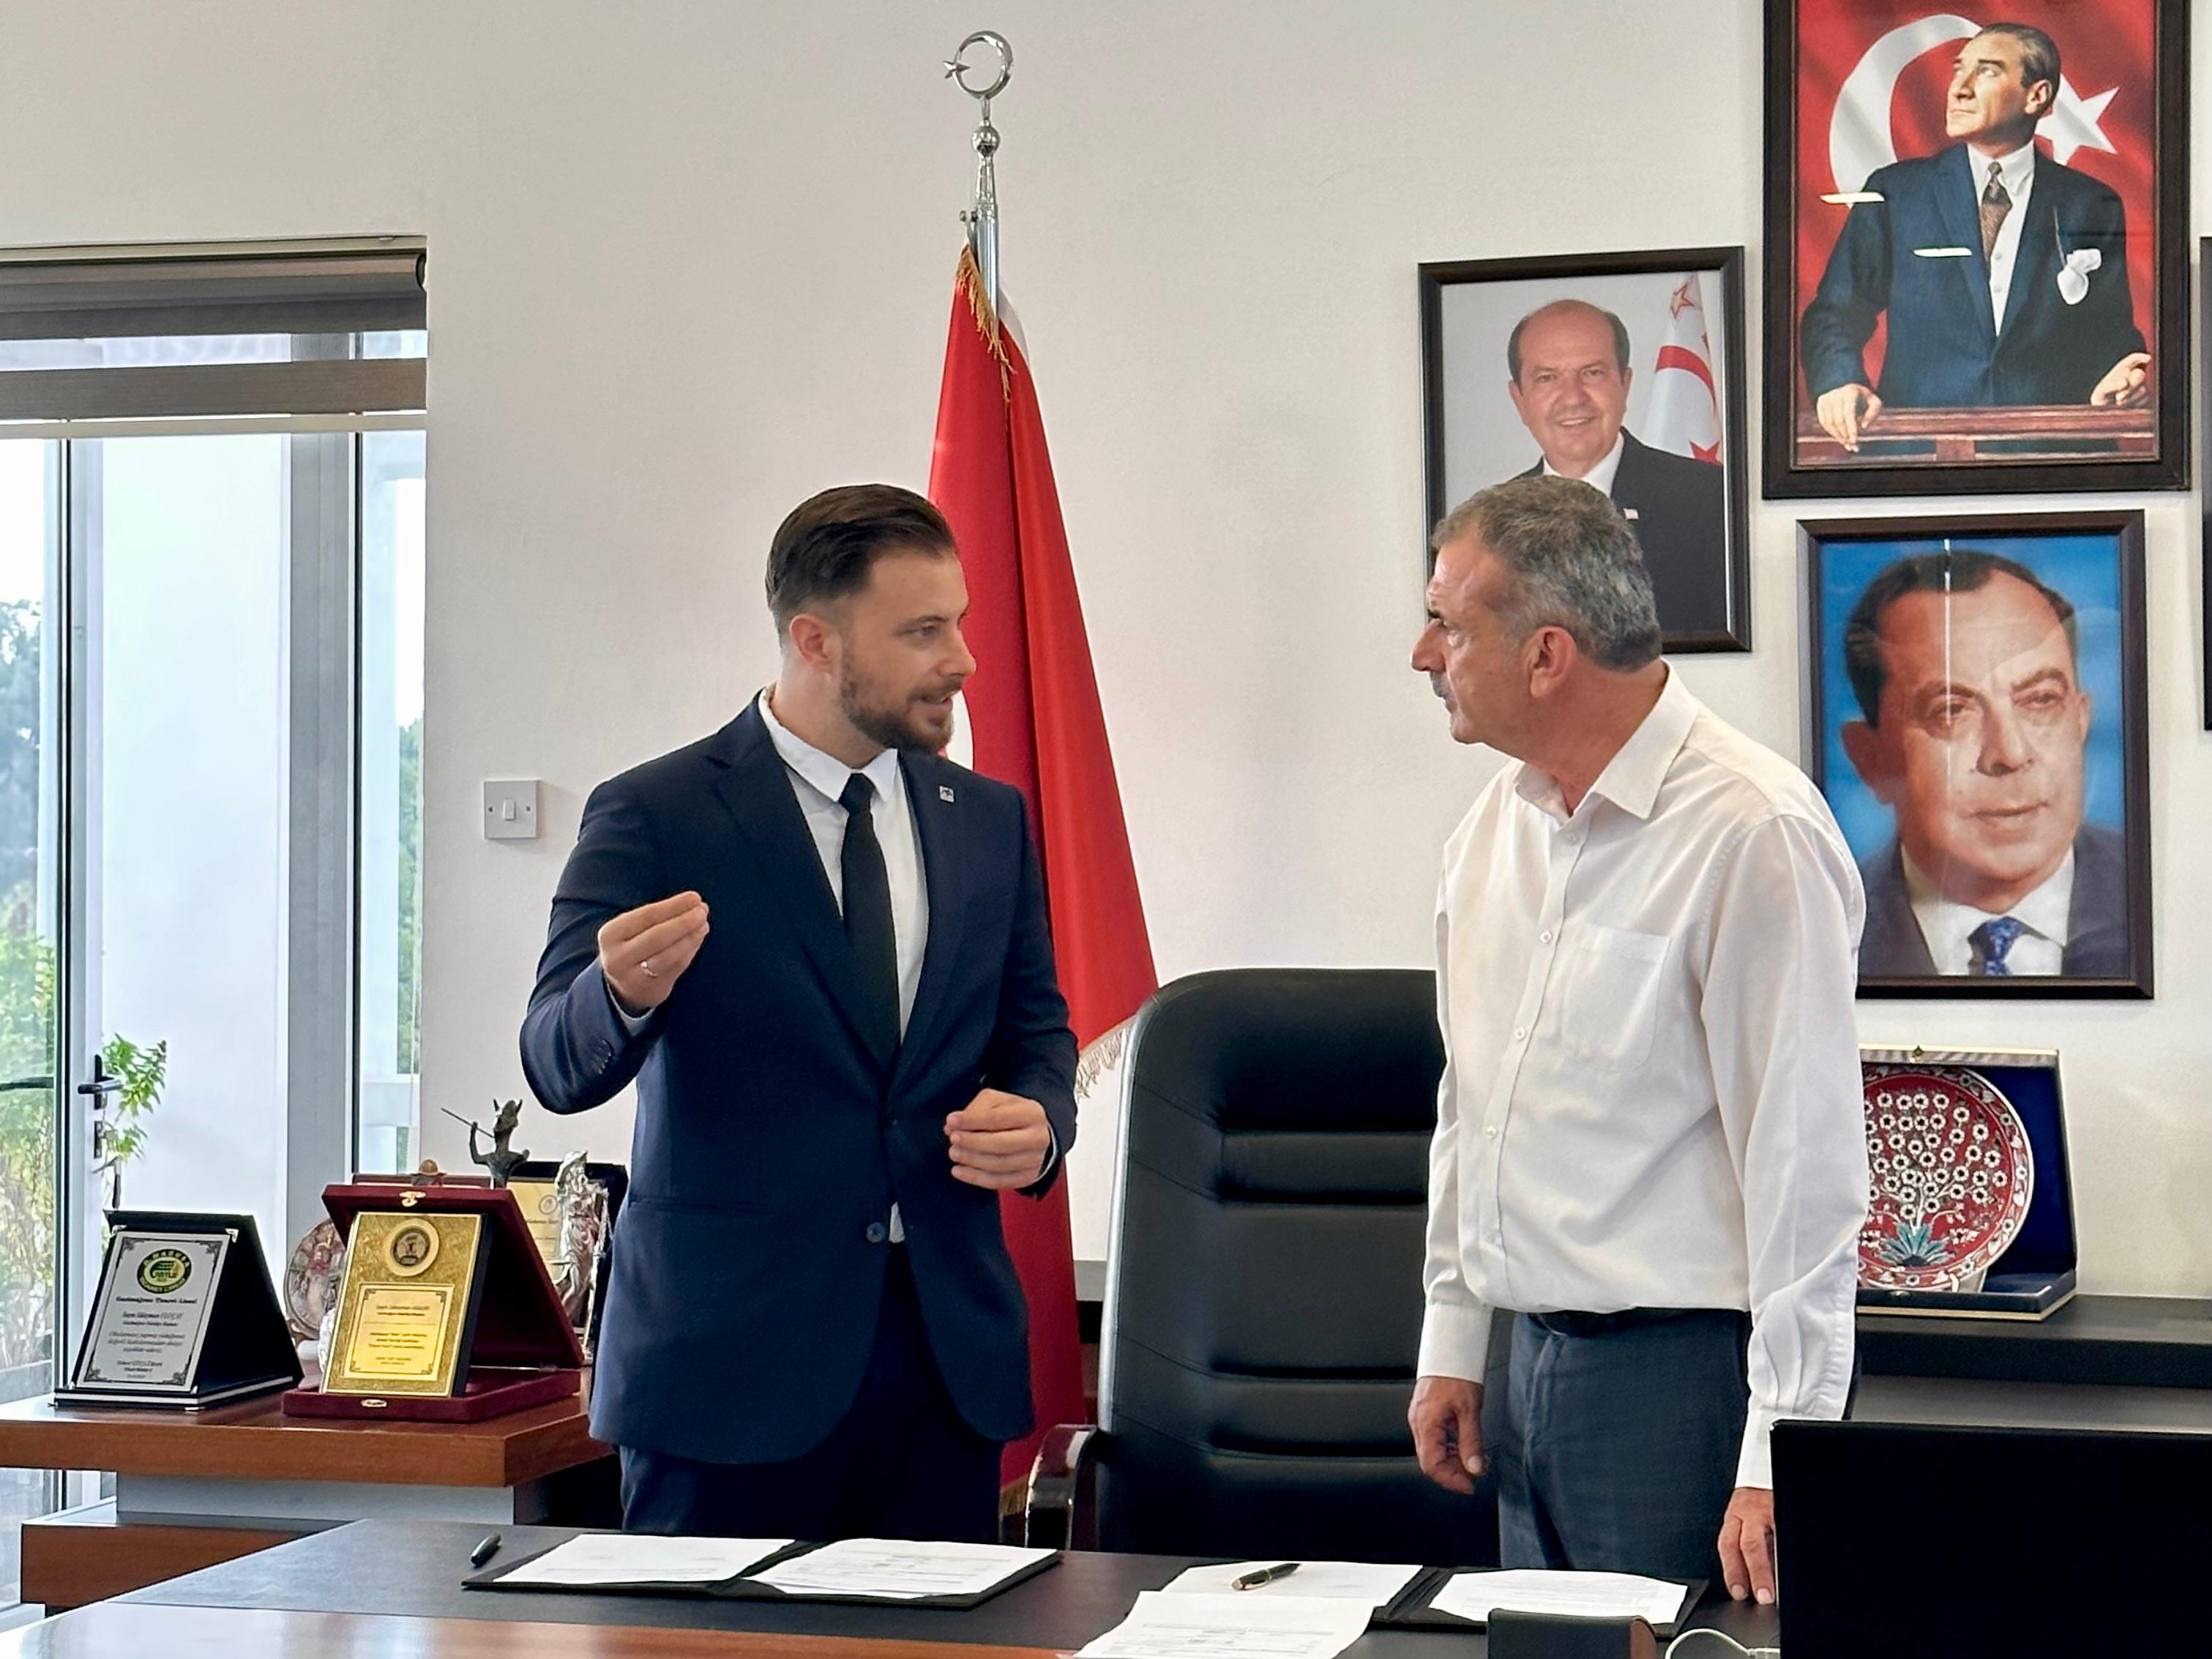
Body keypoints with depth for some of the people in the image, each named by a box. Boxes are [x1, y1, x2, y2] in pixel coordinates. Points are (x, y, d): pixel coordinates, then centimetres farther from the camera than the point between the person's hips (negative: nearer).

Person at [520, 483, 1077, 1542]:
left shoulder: (988, 820, 12)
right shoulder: (654, 818, -4)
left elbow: (1037, 1030, 19)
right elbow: (558, 1068, -10)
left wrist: (1039, 1122, -4)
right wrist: (626, 995, -33)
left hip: (948, 1349, 4)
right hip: (731, 1351, -4)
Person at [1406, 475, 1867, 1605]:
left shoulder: (1750, 832, -16)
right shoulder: (1497, 822, 10)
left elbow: (1806, 1161, -17)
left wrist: (1778, 1458, -18)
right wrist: (1450, 1341, 18)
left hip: (1682, 1379, -8)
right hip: (1532, 1363, 8)